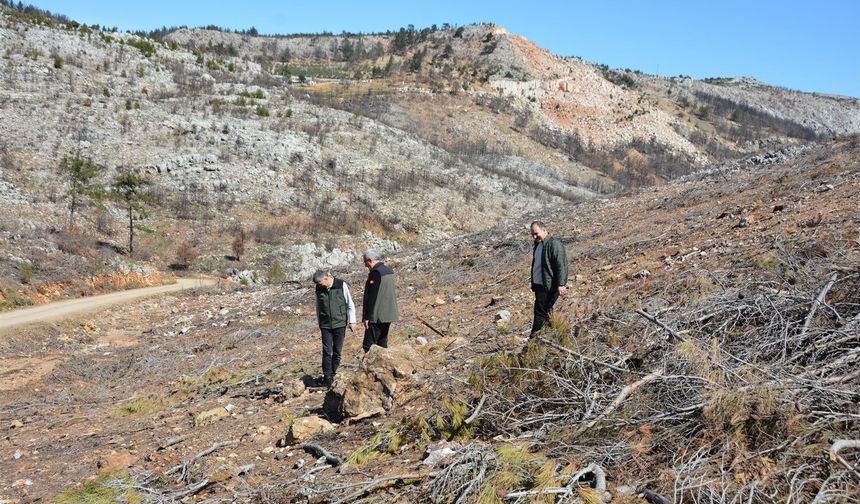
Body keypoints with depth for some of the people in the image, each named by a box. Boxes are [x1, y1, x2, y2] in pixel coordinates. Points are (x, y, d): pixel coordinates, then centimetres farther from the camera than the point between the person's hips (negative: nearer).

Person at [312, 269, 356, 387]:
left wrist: (352, 321, -2)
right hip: (325, 325, 2)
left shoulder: (341, 285, -9)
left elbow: (350, 305, -2)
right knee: (327, 352, -4)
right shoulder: (319, 289, 0)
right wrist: (319, 322, 17)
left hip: (340, 324, -2)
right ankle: (327, 378, 0)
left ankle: (333, 374, 19)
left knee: (337, 352, 4)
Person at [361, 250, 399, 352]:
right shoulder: (389, 271, 13)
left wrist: (367, 317, -16)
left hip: (377, 316, -9)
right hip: (388, 315, 9)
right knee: (382, 343, 15)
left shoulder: (376, 273, -15)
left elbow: (372, 297, -19)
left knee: (368, 345, -8)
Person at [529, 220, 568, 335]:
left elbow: (561, 265, -18)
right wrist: (533, 284, 25)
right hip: (539, 285, 9)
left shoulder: (555, 244, -13)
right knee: (539, 312, 10)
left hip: (551, 286, -9)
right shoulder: (537, 245, 16)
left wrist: (561, 284, -22)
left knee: (543, 312, -6)